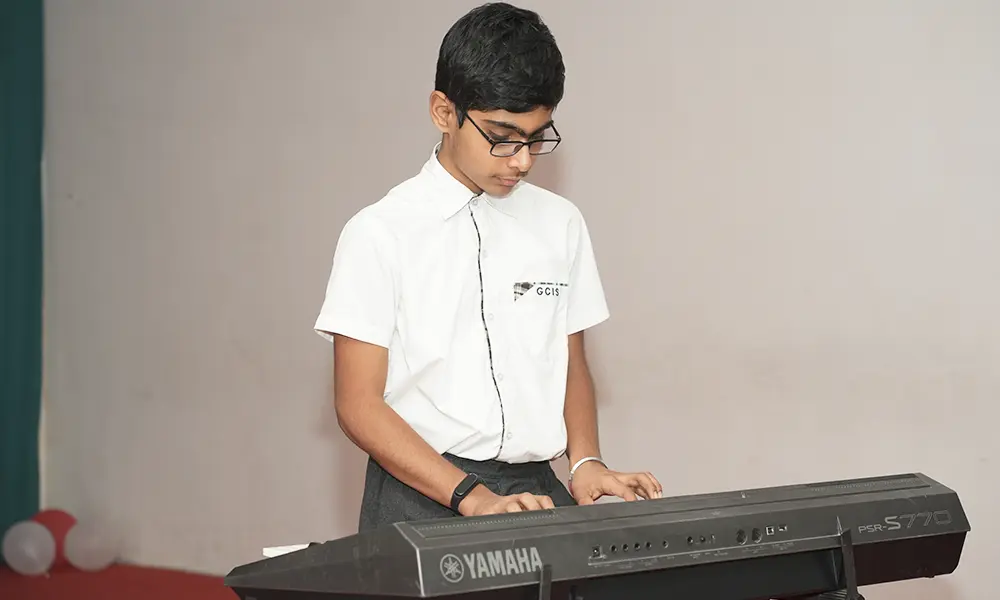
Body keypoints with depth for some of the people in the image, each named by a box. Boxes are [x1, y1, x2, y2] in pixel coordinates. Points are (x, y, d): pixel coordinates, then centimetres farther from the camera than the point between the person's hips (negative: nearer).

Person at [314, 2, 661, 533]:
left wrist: (585, 462, -1)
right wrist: (473, 498, -15)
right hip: (421, 494, -3)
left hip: (536, 489, 3)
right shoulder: (381, 233, -3)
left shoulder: (560, 225, 9)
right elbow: (358, 404, -5)